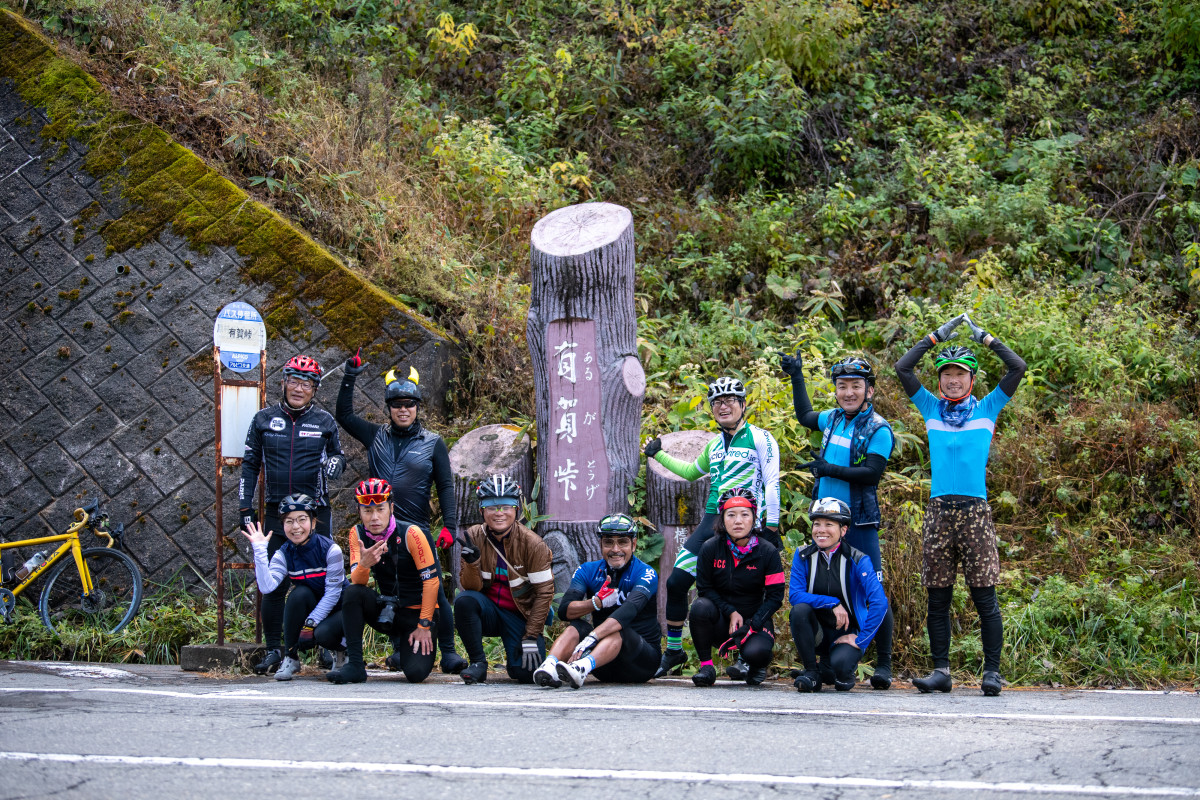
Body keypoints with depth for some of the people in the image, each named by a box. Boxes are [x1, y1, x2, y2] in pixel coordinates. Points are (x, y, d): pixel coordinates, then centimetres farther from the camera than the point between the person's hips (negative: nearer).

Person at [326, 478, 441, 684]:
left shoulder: (410, 534, -19)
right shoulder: (358, 534, -6)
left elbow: (431, 580, -16)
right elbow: (357, 581, -14)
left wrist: (424, 625, -16)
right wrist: (364, 564, -38)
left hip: (416, 612, -3)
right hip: (386, 610, 3)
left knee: (416, 673, -24)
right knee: (352, 593, -27)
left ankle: (403, 653, 14)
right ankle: (355, 665, -19)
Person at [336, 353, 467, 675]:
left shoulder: (433, 443, 5)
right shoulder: (376, 436, 11)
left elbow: (445, 486, 2)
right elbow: (344, 415, 14)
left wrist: (449, 525, -10)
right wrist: (350, 376, 6)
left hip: (417, 529, -3)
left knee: (434, 590, -10)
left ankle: (448, 652, -6)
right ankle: (401, 650, 18)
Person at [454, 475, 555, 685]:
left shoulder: (532, 543, -13)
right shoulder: (474, 537, -6)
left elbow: (544, 591, -11)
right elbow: (470, 587, -8)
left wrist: (531, 637, -15)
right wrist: (472, 562, -30)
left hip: (520, 617, -2)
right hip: (488, 611, 2)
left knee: (526, 673, -21)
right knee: (464, 599, -31)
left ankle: (517, 652, 18)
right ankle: (478, 663, -13)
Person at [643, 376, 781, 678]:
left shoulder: (759, 438, -2)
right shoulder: (715, 445, 17)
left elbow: (772, 483, -7)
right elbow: (692, 472, 35)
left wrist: (771, 527, -12)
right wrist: (658, 455, 33)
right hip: (712, 520, 6)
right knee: (676, 582, -1)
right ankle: (673, 652, 11)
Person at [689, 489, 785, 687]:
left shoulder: (767, 552, -6)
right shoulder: (710, 549, -4)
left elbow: (775, 596, -6)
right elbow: (704, 588, 0)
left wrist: (751, 626, -18)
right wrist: (730, 613, -14)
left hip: (756, 619, -1)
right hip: (720, 620, 1)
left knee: (755, 652, -32)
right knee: (700, 606, -32)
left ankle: (756, 665, 9)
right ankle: (706, 666, -14)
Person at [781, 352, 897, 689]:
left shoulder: (878, 429, -9)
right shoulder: (834, 418, 10)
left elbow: (872, 473, -19)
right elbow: (805, 415, 31)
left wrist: (829, 469, -21)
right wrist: (797, 377, 32)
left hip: (860, 524, -6)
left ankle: (884, 664, -1)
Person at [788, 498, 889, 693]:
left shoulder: (857, 560, -11)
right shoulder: (803, 557, -2)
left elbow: (880, 603, -18)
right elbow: (794, 595, -14)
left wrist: (861, 639, -19)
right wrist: (832, 603, -23)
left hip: (847, 632, -3)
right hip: (816, 633, 3)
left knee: (839, 664, -33)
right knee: (799, 609, -28)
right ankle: (811, 671, -13)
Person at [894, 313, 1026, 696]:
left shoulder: (986, 409, 10)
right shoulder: (931, 409, 14)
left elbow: (1017, 368, 5)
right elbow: (902, 368, 10)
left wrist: (986, 338, 10)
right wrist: (935, 337, 12)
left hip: (975, 510, -2)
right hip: (939, 510, 2)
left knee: (984, 597, -3)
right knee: (938, 598, 3)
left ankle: (992, 672, 0)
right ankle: (940, 671, 8)